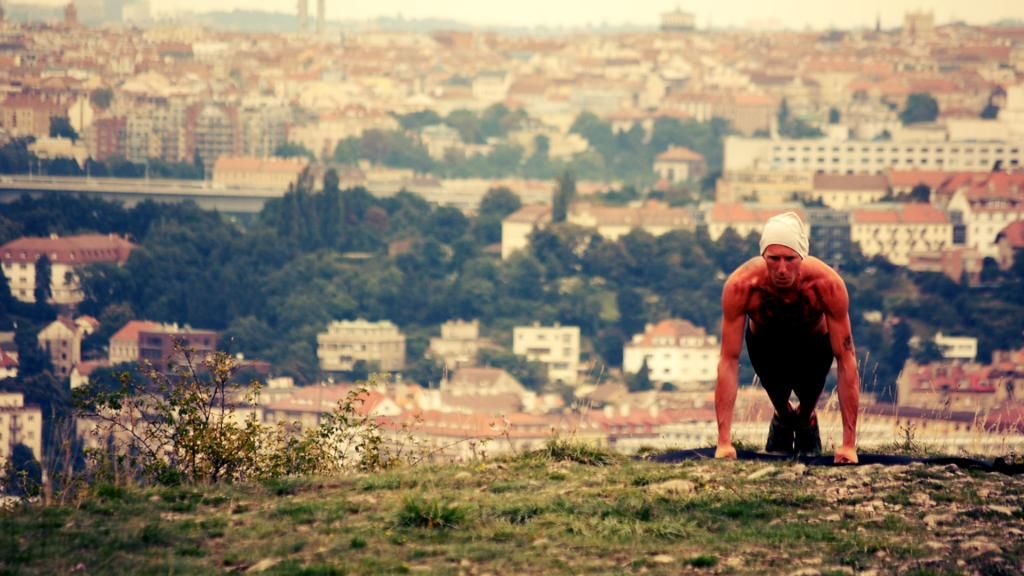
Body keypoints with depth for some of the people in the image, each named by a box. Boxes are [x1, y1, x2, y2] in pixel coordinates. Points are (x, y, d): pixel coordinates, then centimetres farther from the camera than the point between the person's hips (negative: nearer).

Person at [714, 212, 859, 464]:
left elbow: (846, 360, -33)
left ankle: (806, 421, 19)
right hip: (764, 343, 0)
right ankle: (783, 419, 17)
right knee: (780, 405, -19)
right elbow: (728, 361, -32)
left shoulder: (828, 284, -39)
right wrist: (724, 441, -36)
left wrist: (849, 443, -35)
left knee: (807, 402, -18)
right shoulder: (739, 286, -38)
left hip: (814, 343, 0)